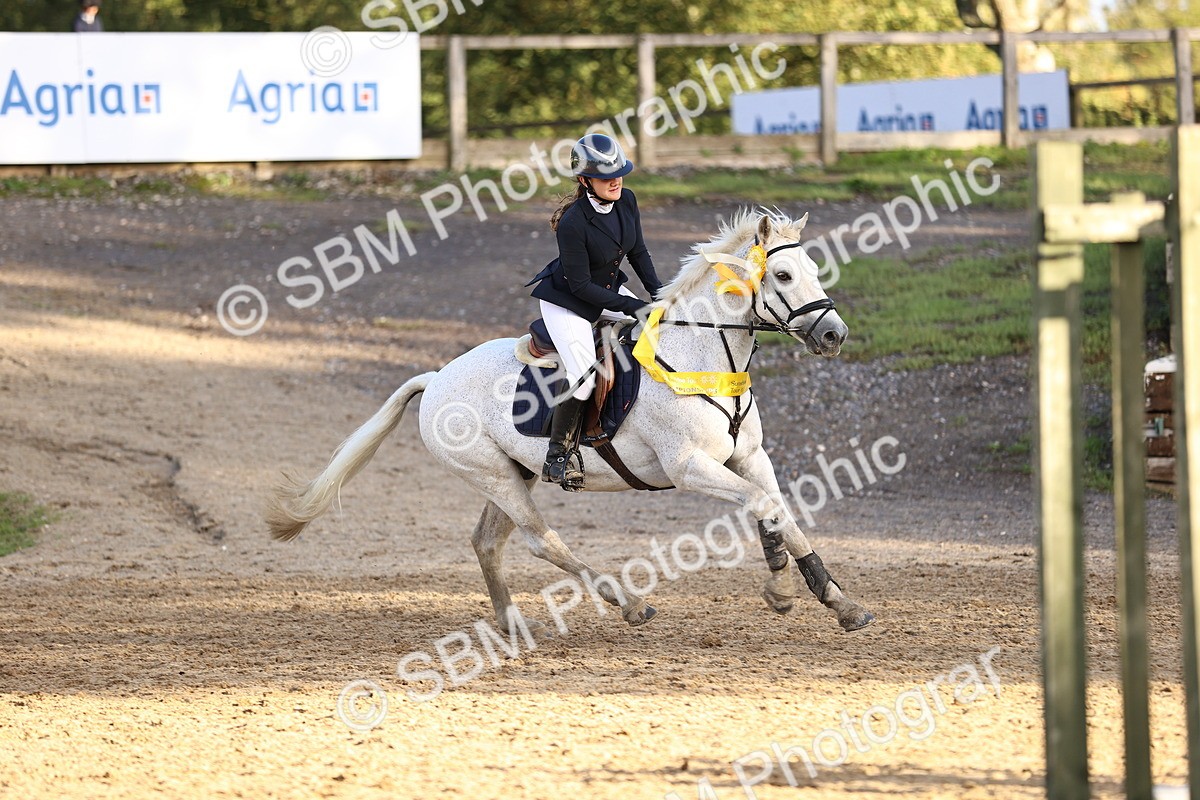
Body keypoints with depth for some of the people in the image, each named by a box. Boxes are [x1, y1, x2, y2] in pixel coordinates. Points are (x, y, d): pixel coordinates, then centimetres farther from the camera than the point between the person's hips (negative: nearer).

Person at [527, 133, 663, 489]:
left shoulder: (626, 201, -11)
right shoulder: (573, 224, -32)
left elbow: (638, 252, 5)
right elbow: (580, 285, -25)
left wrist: (659, 294, -7)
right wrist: (632, 307, -25)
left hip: (609, 289, 8)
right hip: (567, 301, -8)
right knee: (584, 378, -21)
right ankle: (557, 458, -6)